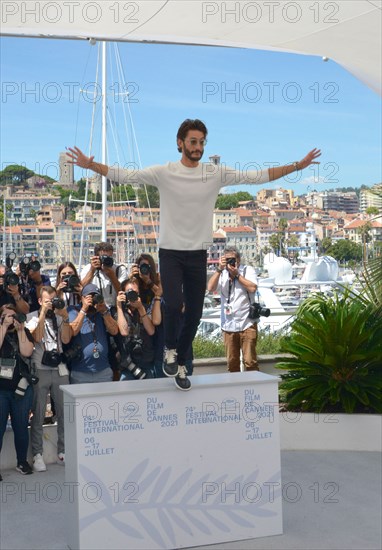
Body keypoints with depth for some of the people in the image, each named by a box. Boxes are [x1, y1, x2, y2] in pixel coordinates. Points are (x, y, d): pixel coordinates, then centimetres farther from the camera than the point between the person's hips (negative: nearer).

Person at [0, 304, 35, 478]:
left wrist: (20, 329, -10)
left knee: (21, 427, 9)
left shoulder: (24, 332, 7)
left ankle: (22, 462, 23)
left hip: (21, 388, 2)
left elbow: (27, 352, -8)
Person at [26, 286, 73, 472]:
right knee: (38, 415, -1)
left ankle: (63, 452, 12)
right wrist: (43, 313, -16)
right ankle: (37, 454, 5)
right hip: (39, 371, -3)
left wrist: (64, 317, -11)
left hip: (60, 371, 3)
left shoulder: (60, 317, 10)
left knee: (64, 413, 3)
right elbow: (37, 337, -15)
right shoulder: (32, 317, 2)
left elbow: (66, 339, -3)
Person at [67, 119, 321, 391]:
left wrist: (297, 166, -4)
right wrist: (90, 165, -23)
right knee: (173, 304, -19)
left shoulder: (216, 173, -1)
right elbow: (124, 175, -10)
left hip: (198, 255, 3)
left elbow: (257, 176, 0)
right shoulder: (163, 172, -7)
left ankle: (180, 364, 27)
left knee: (194, 314, 7)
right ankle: (170, 350, 11)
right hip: (171, 252, -3)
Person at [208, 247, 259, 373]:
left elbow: (253, 288, -14)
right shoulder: (222, 274, 10)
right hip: (228, 325, 3)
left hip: (247, 323, -3)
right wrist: (219, 269, -10)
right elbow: (210, 288, -6)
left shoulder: (247, 270, 2)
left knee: (250, 361, -7)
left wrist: (237, 274, -12)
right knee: (232, 363, 8)